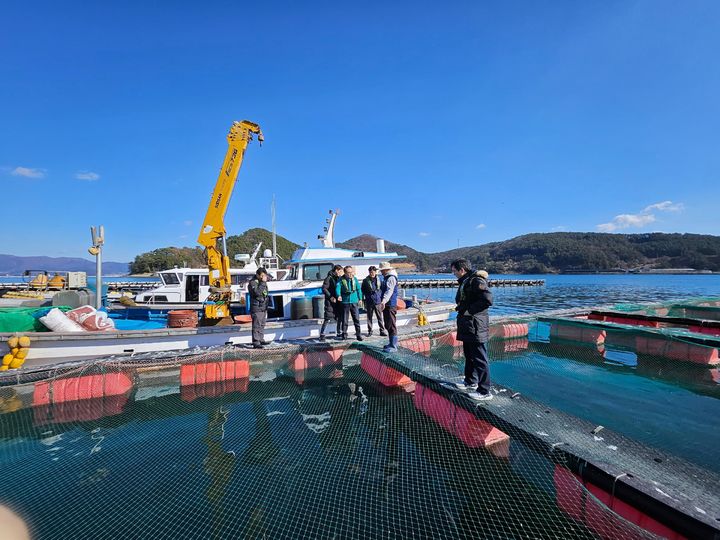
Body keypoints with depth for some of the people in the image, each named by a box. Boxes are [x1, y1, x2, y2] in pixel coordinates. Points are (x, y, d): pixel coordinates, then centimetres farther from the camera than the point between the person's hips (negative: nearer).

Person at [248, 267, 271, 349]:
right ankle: (256, 343, -9)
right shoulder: (252, 282, -13)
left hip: (263, 308, 9)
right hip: (256, 308, -9)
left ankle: (261, 339, 26)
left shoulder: (262, 281, 14)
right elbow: (257, 292, -29)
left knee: (262, 325, 16)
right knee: (256, 325, -9)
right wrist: (263, 283, -26)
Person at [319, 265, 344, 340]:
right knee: (327, 319, -8)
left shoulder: (339, 278, 14)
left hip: (337, 302, 8)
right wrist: (330, 297, -20)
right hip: (330, 302, -7)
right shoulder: (329, 278, -9)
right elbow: (324, 289, -14)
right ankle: (322, 335, -1)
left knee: (338, 319, 13)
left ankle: (338, 333, 25)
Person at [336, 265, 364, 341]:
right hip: (345, 301, -2)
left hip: (354, 301, 2)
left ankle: (358, 334, 8)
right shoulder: (341, 280, -3)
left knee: (356, 318, 0)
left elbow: (358, 289, 11)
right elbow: (338, 287, -15)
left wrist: (360, 298, 8)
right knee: (345, 318, 6)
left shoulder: (355, 279, 6)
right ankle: (344, 333, 18)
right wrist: (339, 295, -32)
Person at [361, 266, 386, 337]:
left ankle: (382, 330, 10)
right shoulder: (365, 280, 1)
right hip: (369, 301, 0)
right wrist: (363, 299, 1)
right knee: (369, 317, 8)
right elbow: (363, 291, 6)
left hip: (377, 301, 0)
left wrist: (382, 298, 7)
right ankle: (370, 331, 17)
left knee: (380, 316, 2)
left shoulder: (379, 279, 2)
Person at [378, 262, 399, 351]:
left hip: (390, 305, -10)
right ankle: (392, 343, 27)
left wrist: (383, 301, -42)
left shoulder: (391, 278, -14)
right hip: (386, 305, 10)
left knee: (391, 326, -7)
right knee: (388, 326, 16)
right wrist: (383, 302, 38)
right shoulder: (386, 278, 18)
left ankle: (393, 346, -3)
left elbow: (389, 291, -29)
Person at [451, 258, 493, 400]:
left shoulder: (476, 281, -16)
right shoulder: (464, 281, 14)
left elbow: (487, 300, -26)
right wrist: (460, 307, 6)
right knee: (469, 355, 23)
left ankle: (485, 392, 5)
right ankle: (471, 381, 39)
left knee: (480, 359, -3)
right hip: (467, 326, 10)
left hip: (476, 326, -10)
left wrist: (468, 310, -21)